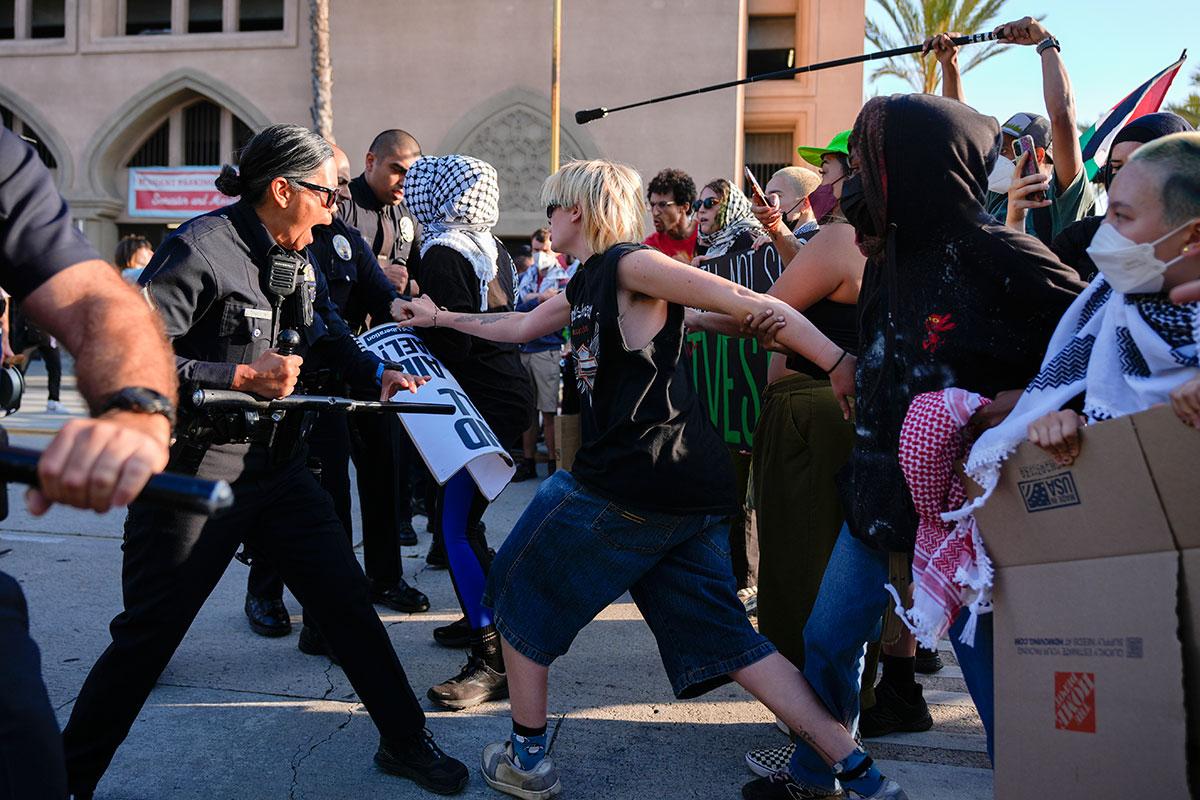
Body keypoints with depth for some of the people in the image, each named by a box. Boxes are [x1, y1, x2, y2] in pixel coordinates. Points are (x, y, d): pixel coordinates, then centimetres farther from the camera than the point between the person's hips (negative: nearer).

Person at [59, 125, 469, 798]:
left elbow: (330, 335, 23)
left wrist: (378, 375, 5)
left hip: (278, 462, 7)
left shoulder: (299, 260, 9)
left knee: (346, 600, 9)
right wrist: (242, 377, -21)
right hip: (197, 467, -7)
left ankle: (405, 742, 24)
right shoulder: (201, 248, -16)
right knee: (149, 633, 3)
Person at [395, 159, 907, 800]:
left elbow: (753, 304, -15)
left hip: (630, 484, -9)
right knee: (719, 637, 10)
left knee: (519, 591, 12)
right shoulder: (585, 285, 19)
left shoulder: (629, 264, -9)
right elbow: (520, 327, 35)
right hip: (689, 492, 9)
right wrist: (440, 318, 38)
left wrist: (841, 365, -19)